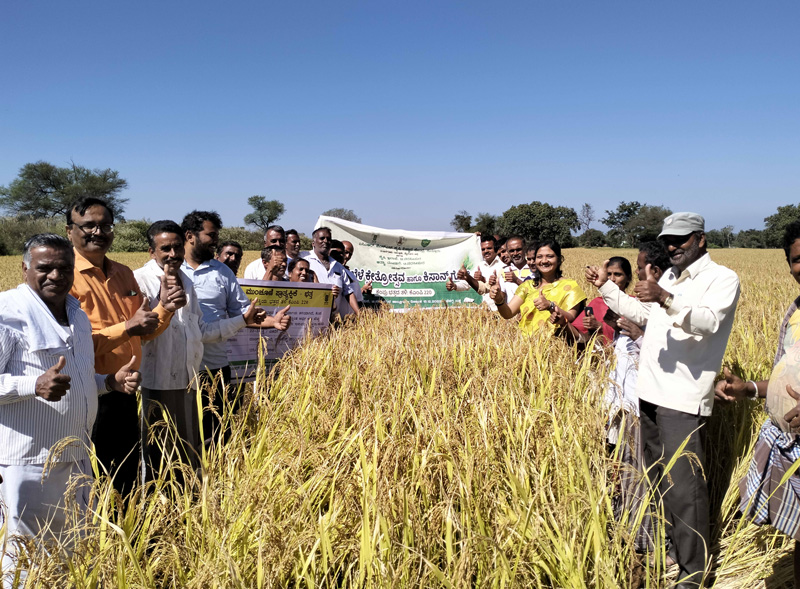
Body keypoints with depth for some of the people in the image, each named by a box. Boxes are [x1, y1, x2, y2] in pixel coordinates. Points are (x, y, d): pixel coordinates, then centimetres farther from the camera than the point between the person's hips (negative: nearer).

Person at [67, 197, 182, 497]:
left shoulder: (123, 274, 10)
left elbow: (142, 333, 16)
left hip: (125, 393, 7)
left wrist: (164, 309, -2)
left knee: (129, 478, 19)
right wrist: (127, 328, -24)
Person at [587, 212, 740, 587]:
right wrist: (606, 287, 20)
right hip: (650, 392, 8)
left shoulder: (722, 278, -7)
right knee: (658, 477, 18)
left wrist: (665, 299, -41)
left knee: (683, 487, -7)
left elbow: (709, 321, -25)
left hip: (683, 400, -8)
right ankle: (670, 546, 36)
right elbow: (642, 314, 29)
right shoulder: (667, 277, 17)